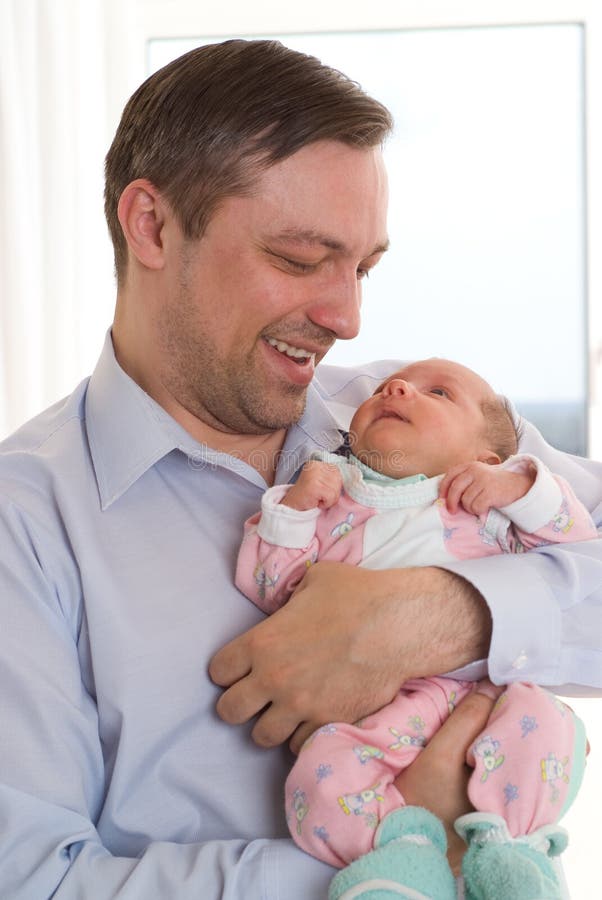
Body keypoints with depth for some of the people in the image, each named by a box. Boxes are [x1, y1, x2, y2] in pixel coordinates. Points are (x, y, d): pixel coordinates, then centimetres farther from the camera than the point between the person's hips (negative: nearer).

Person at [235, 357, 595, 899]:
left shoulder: (493, 505, 23)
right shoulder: (328, 498, 23)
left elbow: (579, 545, 15)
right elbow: (267, 588, 16)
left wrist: (521, 488, 2)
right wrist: (291, 508, 3)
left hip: (483, 690, 1)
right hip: (374, 706, 0)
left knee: (542, 723, -31)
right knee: (323, 774, -31)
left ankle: (502, 842, -25)